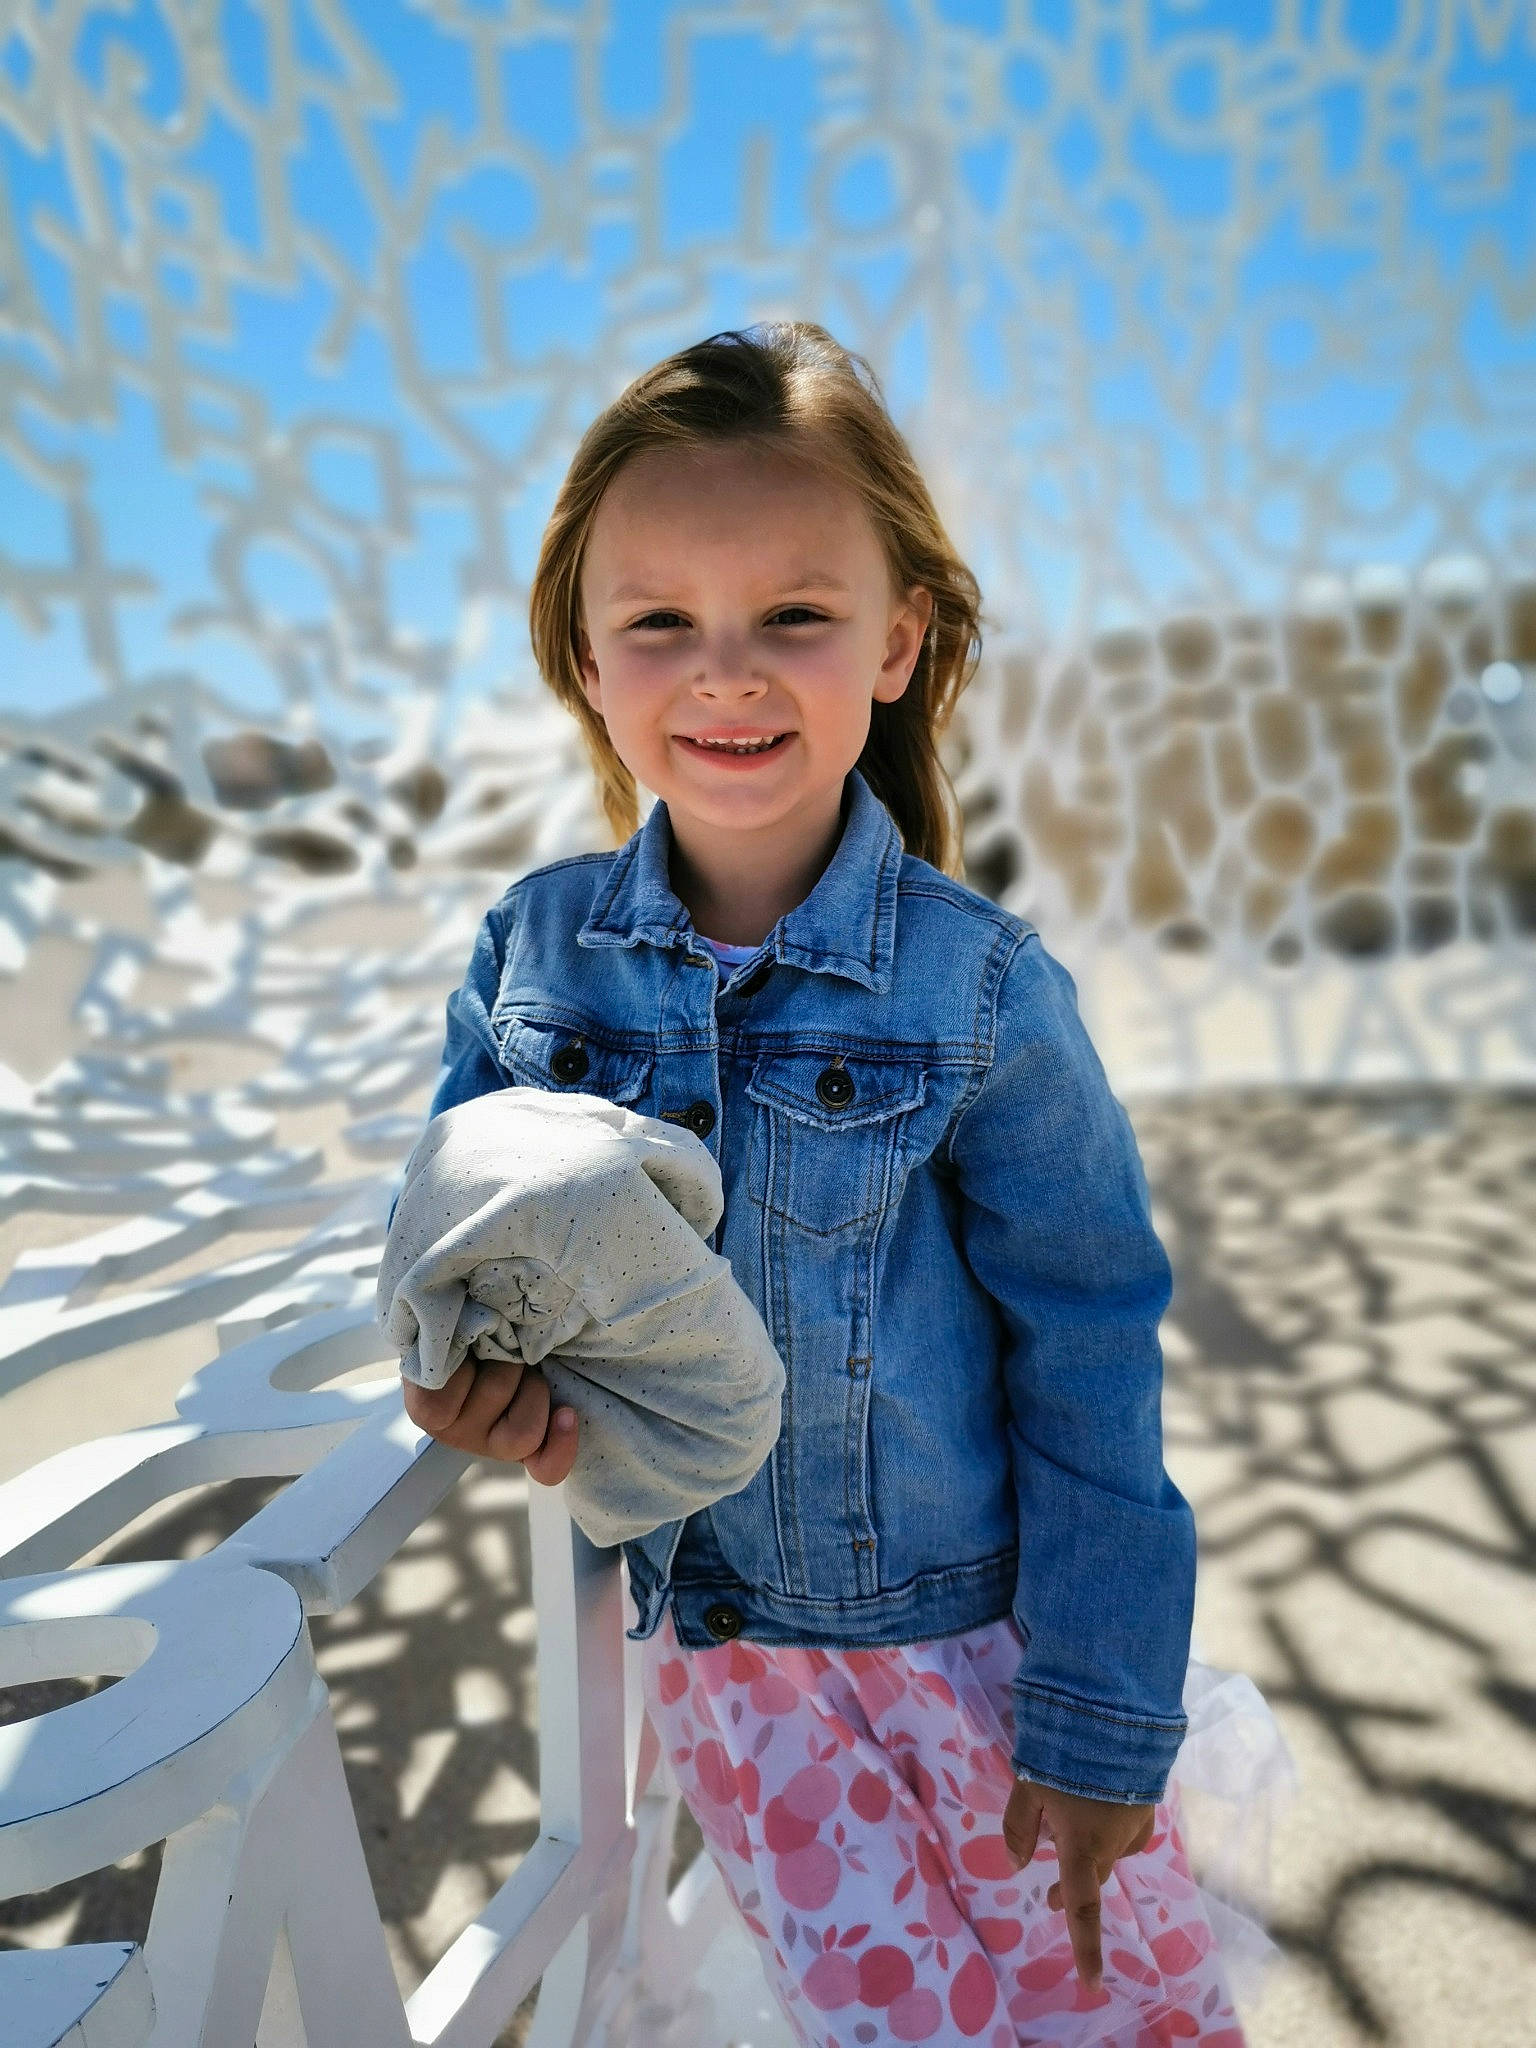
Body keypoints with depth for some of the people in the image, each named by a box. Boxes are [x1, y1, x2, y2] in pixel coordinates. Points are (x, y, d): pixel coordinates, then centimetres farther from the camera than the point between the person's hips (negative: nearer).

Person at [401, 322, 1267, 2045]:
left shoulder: (975, 985, -18)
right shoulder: (533, 952, -9)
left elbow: (1087, 1362, -12)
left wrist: (1101, 1721, -7)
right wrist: (464, 1370, -19)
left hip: (986, 1629, -2)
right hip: (715, 1639, 2)